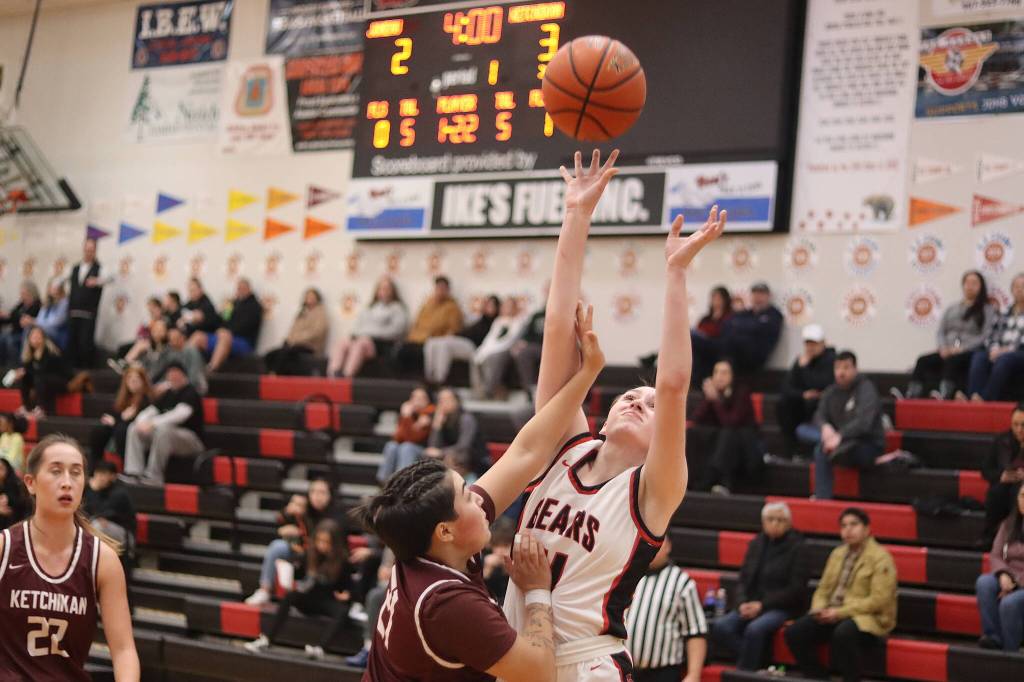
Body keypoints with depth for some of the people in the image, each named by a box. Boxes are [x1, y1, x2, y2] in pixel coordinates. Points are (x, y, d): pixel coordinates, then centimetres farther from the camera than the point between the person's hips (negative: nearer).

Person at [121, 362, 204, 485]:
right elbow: (150, 411, 10)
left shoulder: (190, 393, -9)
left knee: (162, 429, -36)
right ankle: (133, 473, -17)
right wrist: (142, 423, -15)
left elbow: (180, 414, -26)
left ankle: (153, 477, -32)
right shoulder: (167, 394, 13)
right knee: (134, 428, -6)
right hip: (166, 437, 7)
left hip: (191, 440, -7)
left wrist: (152, 423, -32)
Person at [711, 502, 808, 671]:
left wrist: (762, 605, -14)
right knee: (720, 627, -22)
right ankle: (759, 661, -14)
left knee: (755, 629, -35)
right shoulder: (756, 544, 14)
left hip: (783, 608, -5)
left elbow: (796, 589, -7)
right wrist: (742, 603, -7)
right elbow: (743, 580, 14)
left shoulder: (797, 547, -2)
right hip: (752, 605, 5)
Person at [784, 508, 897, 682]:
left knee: (843, 634, -39)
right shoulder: (838, 553, 14)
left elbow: (878, 600, -16)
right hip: (833, 614, 7)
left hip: (869, 618, -7)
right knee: (794, 633, -15)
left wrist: (840, 612, -21)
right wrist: (819, 608, -6)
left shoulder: (880, 557, -8)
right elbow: (823, 589, 17)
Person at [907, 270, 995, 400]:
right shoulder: (952, 309, 23)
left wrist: (963, 348, -15)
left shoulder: (988, 310, 8)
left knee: (952, 360, -38)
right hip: (948, 351, 5)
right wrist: (944, 347, -5)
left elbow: (986, 336, -4)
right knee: (923, 361, -23)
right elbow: (940, 332, 17)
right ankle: (911, 397, -36)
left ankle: (945, 396, -56)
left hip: (971, 353, -5)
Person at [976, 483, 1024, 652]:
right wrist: (1003, 575, -14)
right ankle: (993, 637, -28)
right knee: (984, 582, -27)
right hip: (1009, 581, 5)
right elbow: (995, 556, 8)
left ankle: (1010, 651, -20)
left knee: (1010, 602, -35)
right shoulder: (1009, 525, 12)